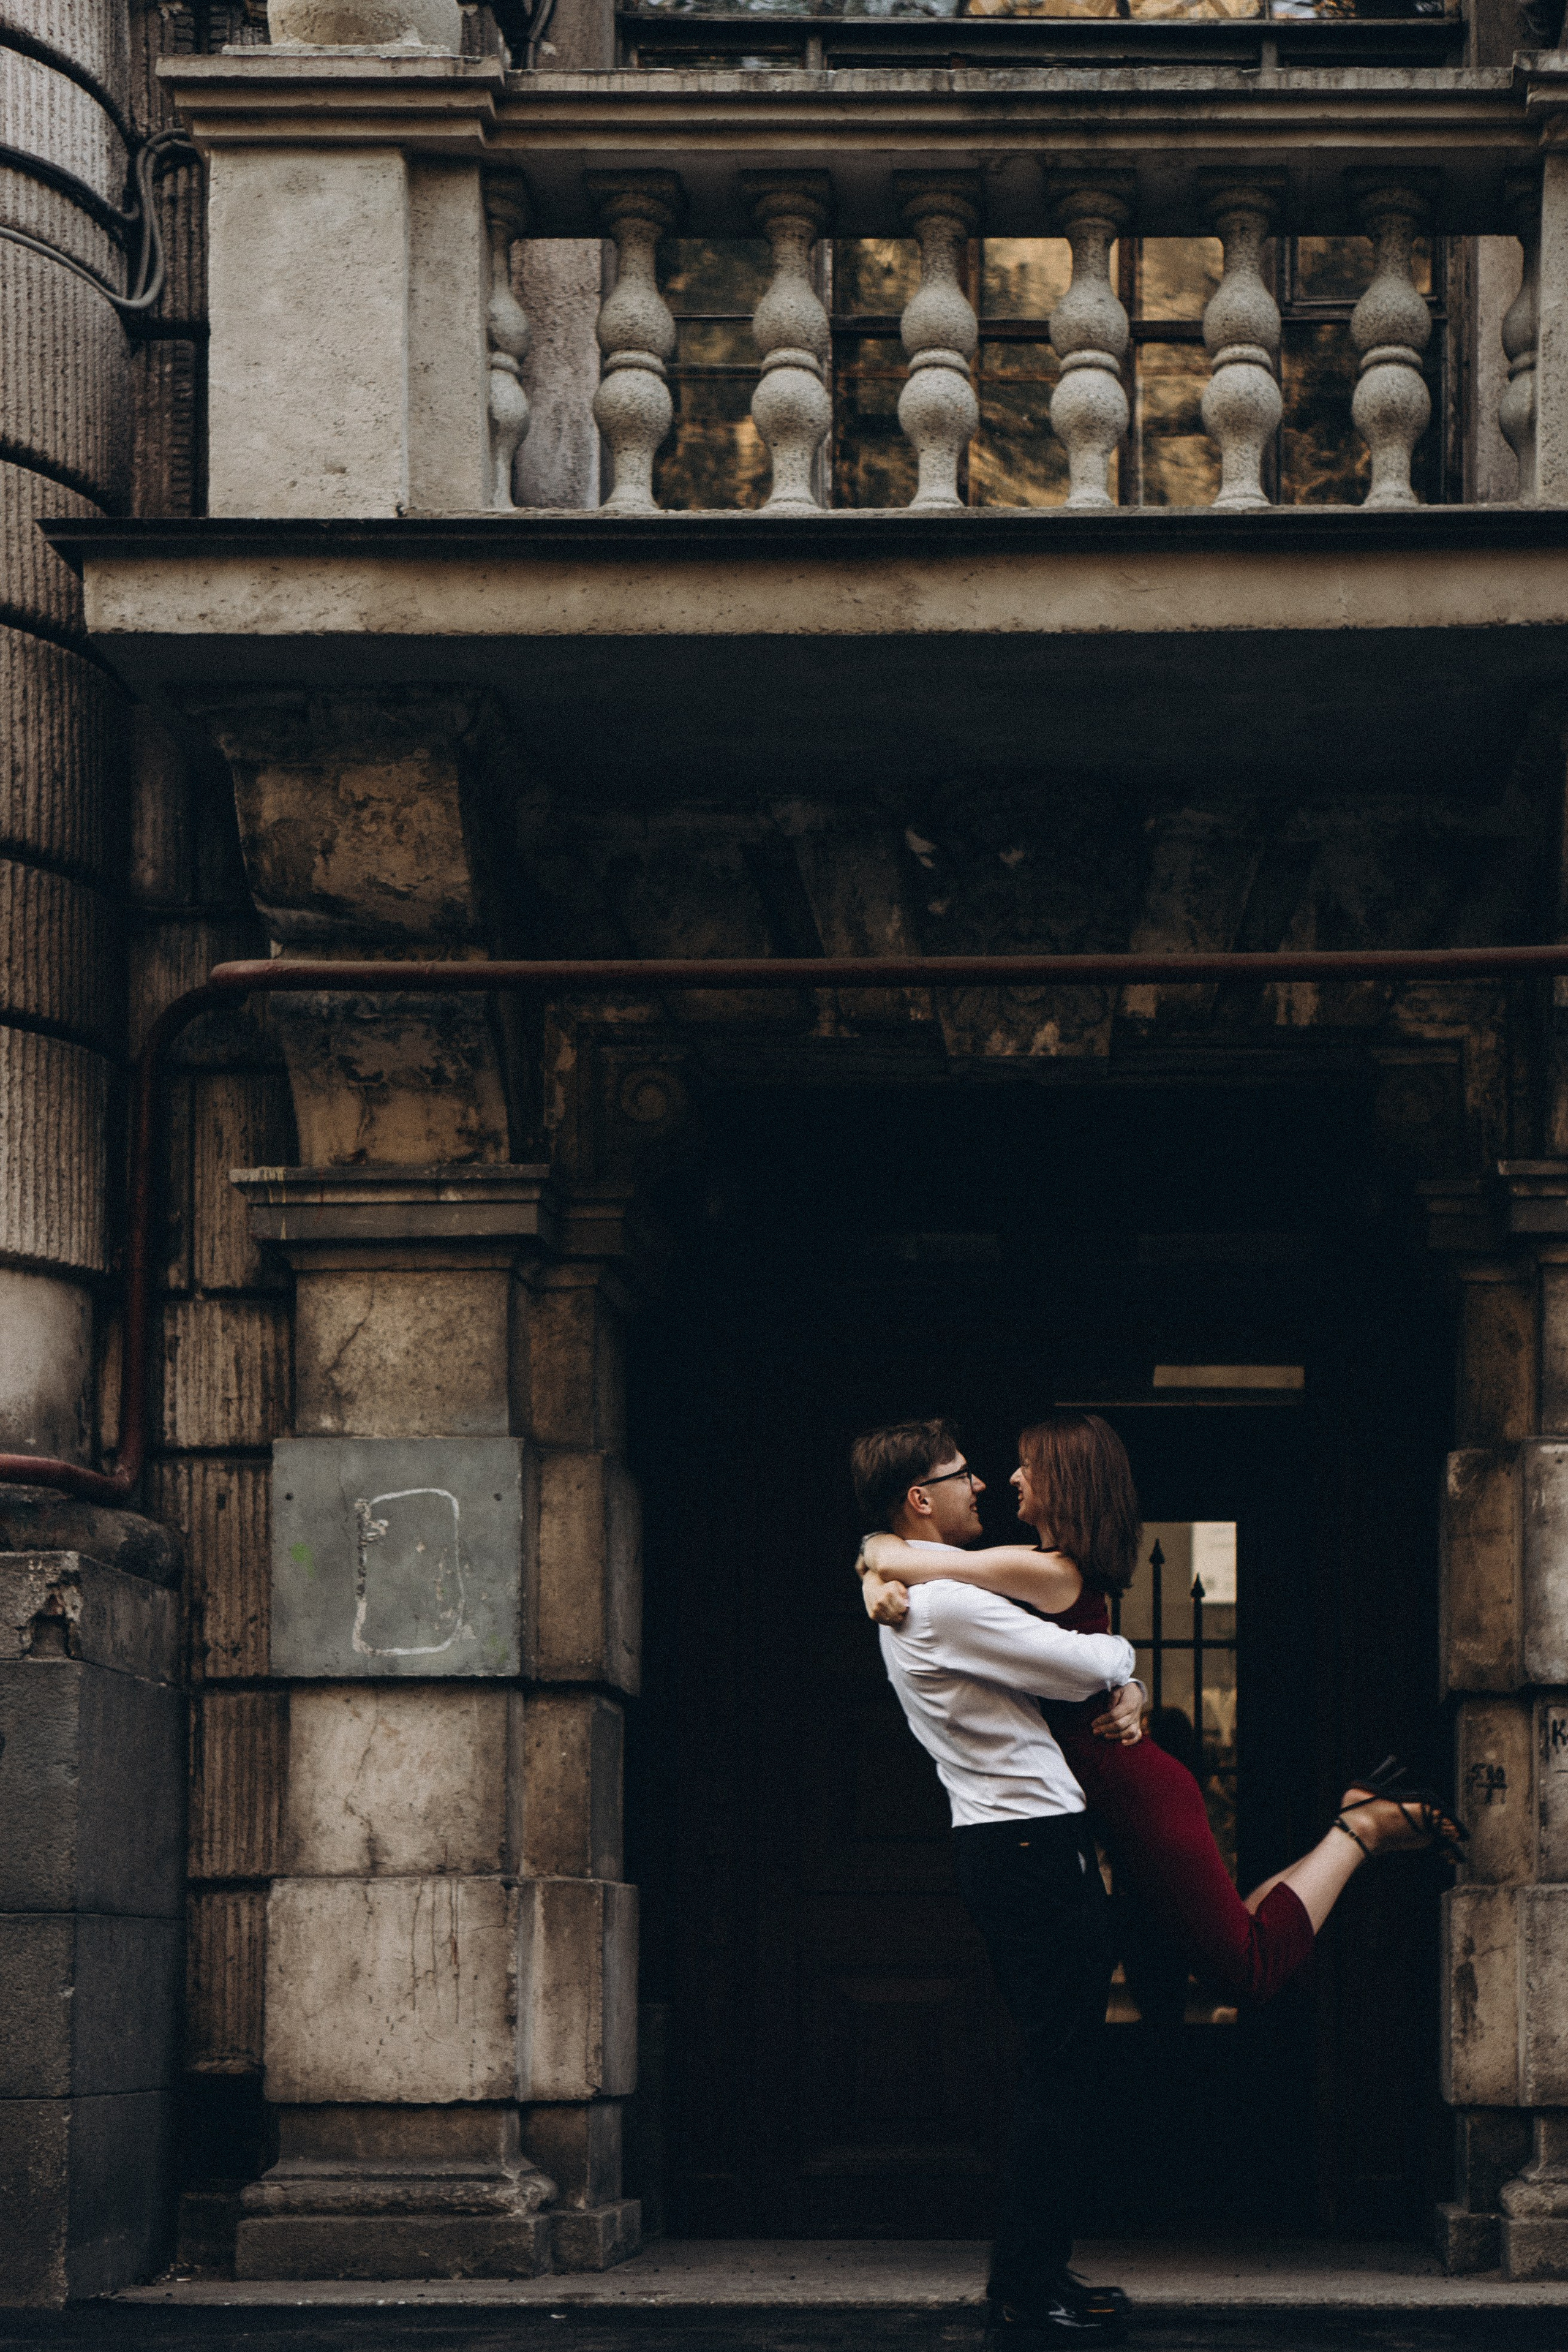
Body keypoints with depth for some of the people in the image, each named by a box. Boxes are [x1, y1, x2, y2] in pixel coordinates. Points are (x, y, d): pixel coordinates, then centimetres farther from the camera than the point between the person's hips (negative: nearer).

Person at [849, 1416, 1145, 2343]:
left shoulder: (918, 1598, 18)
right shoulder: (947, 1603, -16)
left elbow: (1085, 1670, 24)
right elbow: (1084, 1663, -14)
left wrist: (1124, 1692, 1)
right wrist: (1119, 1657, 9)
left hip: (1005, 1843, 11)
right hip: (1035, 1845, -11)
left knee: (1055, 2068, 14)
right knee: (1061, 2068, -8)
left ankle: (1033, 2274, 18)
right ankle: (1030, 2286, -7)